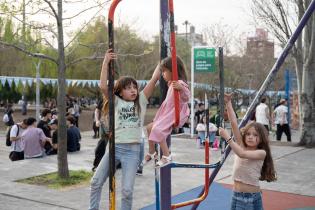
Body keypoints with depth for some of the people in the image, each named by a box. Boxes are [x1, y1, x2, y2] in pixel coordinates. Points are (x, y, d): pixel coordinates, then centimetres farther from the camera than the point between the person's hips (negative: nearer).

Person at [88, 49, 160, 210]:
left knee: (127, 190, -5)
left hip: (132, 150, -1)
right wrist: (106, 62, -13)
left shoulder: (141, 101, 4)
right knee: (96, 182, 6)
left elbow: (154, 79, -2)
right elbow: (103, 87, -11)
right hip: (114, 147, 1)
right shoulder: (117, 102, 4)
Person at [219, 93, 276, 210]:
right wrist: (228, 103, -11)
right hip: (237, 195, 3)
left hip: (253, 196, -3)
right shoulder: (241, 146, 2)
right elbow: (234, 123, -5)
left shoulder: (261, 153, -8)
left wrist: (227, 137, -26)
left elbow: (242, 154, -26)